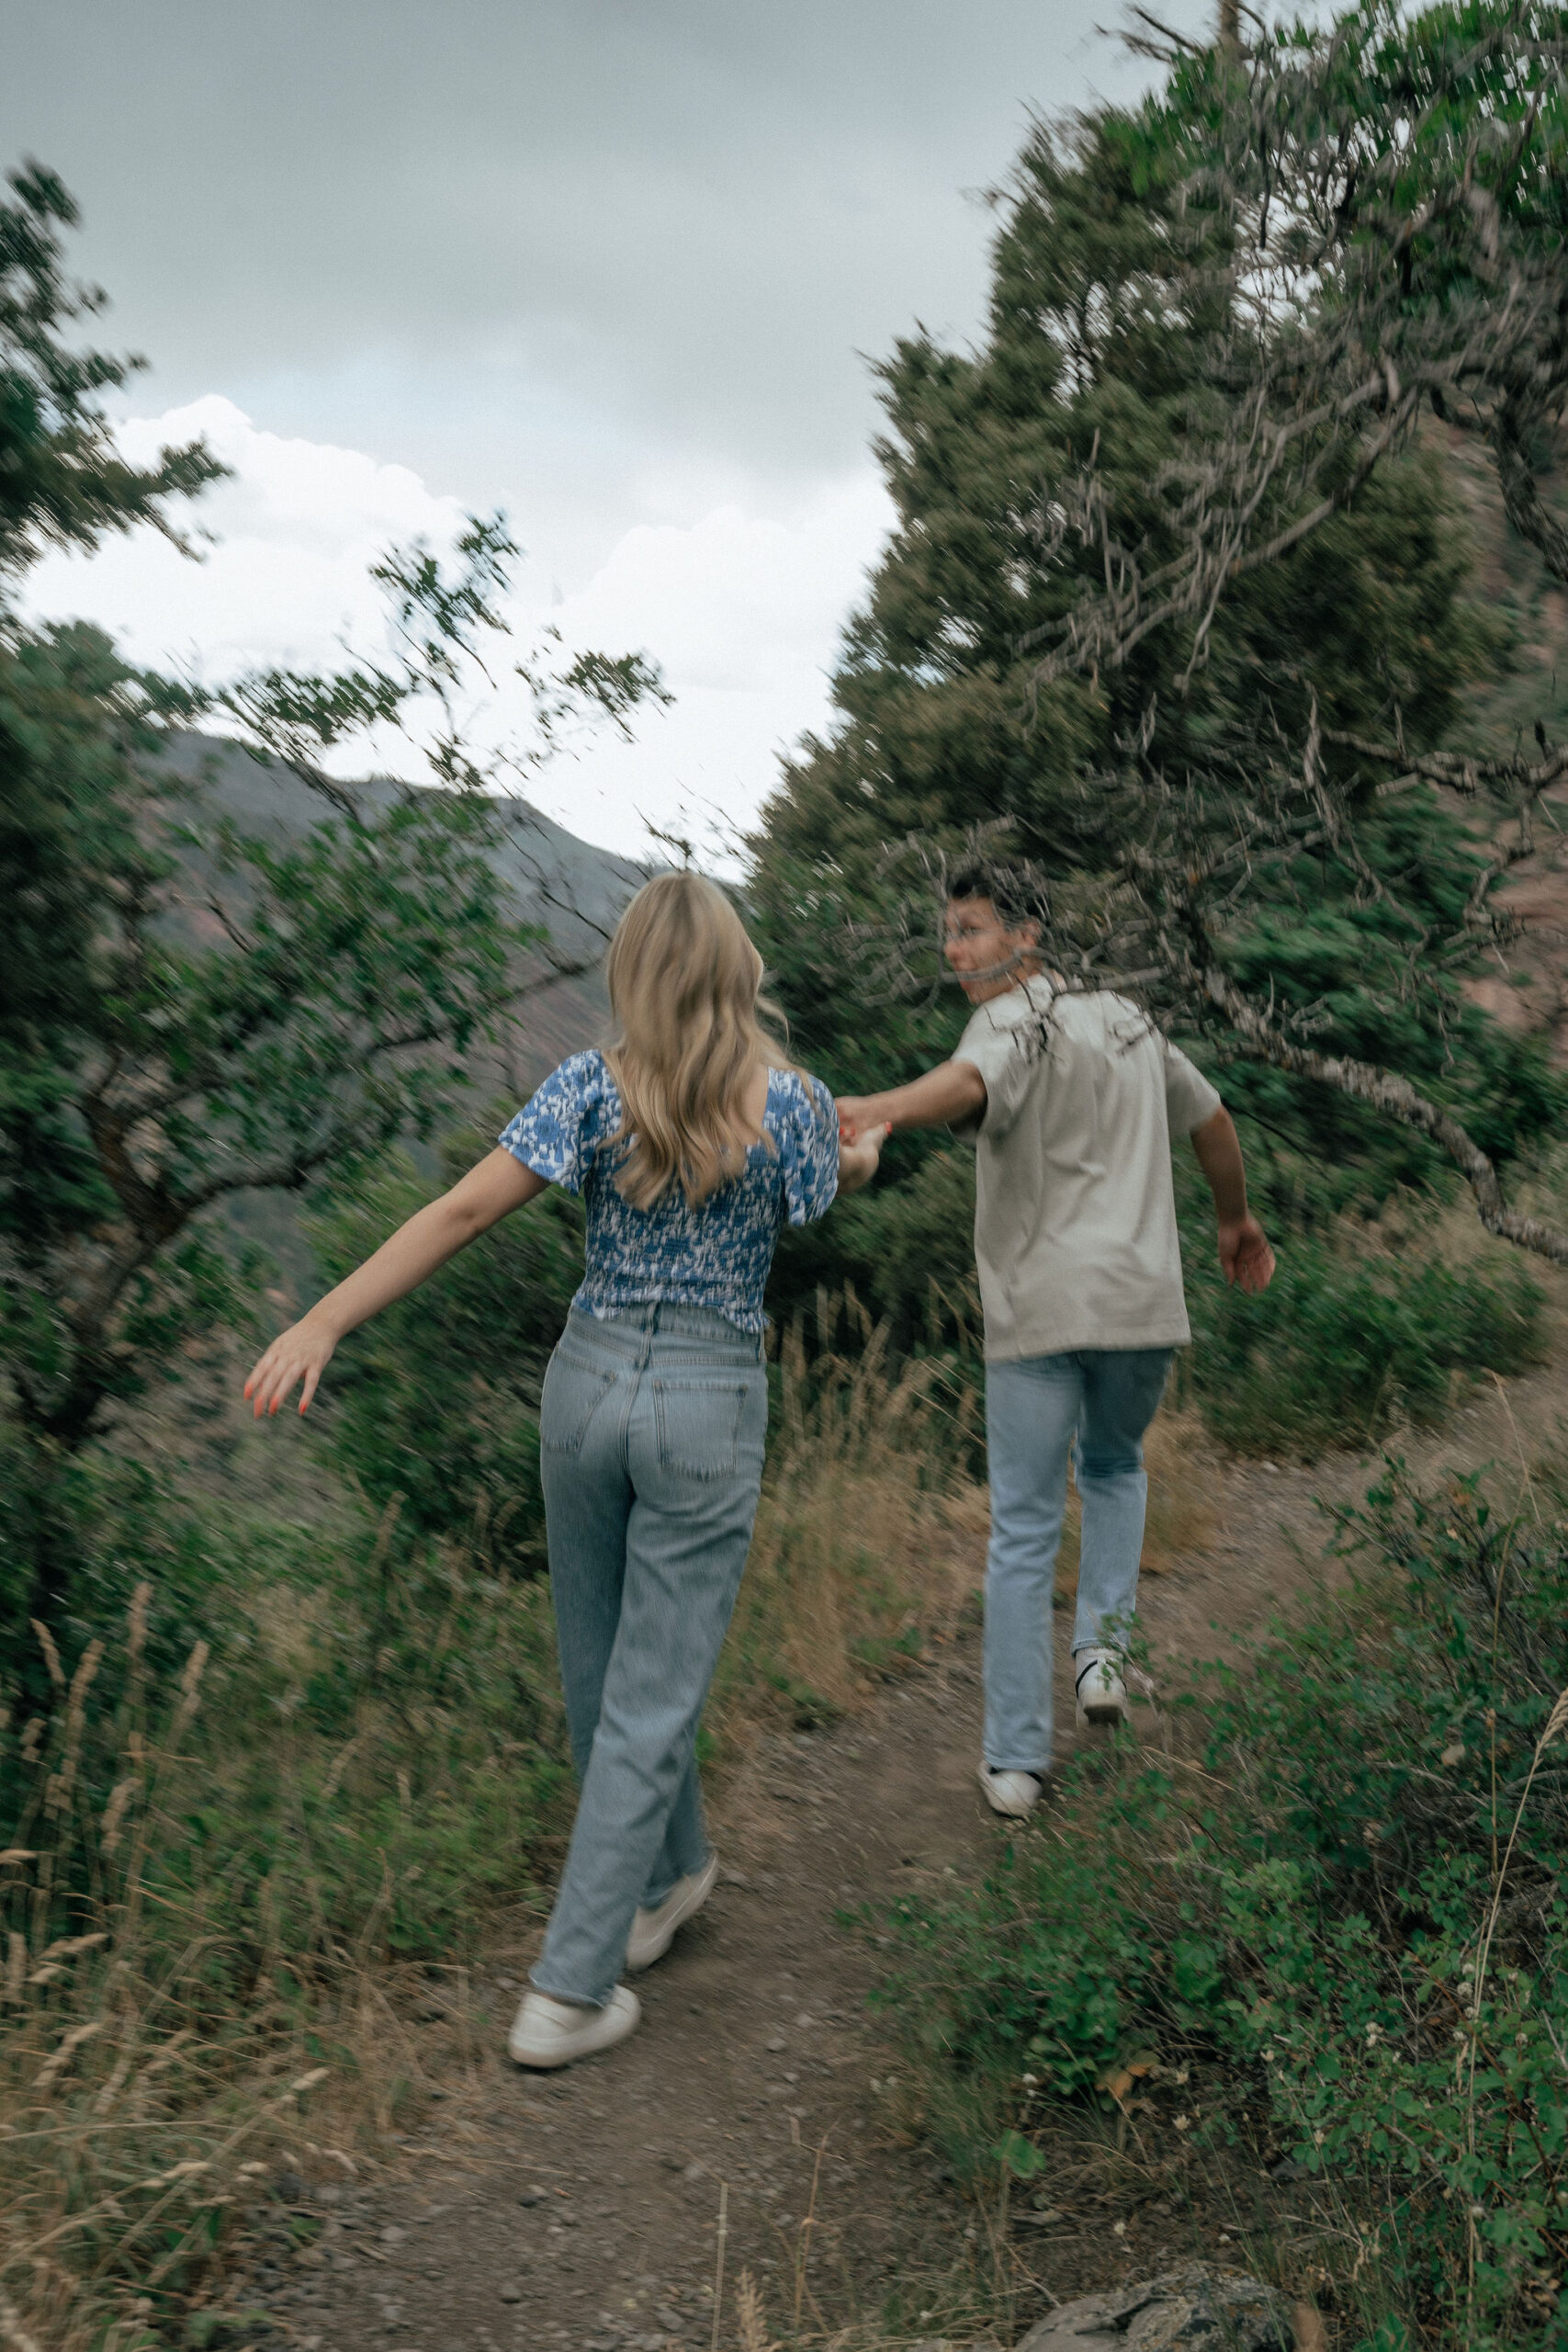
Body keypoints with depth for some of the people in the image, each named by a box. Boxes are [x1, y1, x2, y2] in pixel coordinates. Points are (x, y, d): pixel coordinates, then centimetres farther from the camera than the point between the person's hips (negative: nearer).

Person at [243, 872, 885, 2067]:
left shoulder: (591, 1088, -8)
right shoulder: (794, 1104, -9)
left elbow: (461, 1212, -14)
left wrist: (322, 1322, -13)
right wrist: (853, 1162, 33)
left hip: (591, 1378, 2)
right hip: (710, 1403, -2)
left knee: (604, 1666, 21)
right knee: (653, 1697, 4)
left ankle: (669, 1875, 40)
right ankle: (569, 1993, 7)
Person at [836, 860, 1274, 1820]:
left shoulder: (1013, 1022, -6)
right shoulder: (1124, 1018, 17)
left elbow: (969, 1084, -31)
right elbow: (1213, 1119, 29)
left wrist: (880, 1109, -52)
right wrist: (1237, 1218, 45)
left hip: (1040, 1314, -5)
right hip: (1142, 1305, 5)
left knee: (1024, 1535, 4)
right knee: (1115, 1467, 31)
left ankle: (1016, 1761, 7)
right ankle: (1103, 1641, 12)